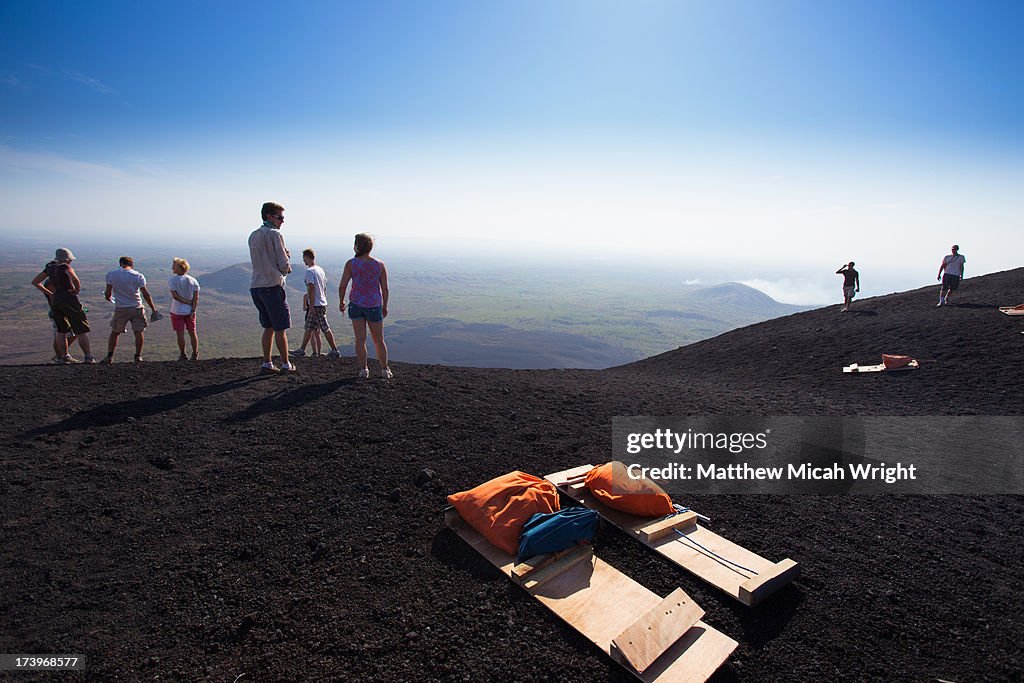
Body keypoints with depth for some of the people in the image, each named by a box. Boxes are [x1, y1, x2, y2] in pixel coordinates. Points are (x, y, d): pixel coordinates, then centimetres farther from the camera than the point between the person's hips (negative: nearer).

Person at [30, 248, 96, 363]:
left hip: (55, 301, 7)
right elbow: (75, 280, -25)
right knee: (81, 330, -3)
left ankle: (65, 356, 18)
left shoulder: (50, 268, 12)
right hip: (68, 299, -7)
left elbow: (34, 282, 17)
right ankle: (88, 357, -6)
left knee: (62, 330, 16)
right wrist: (77, 291, -6)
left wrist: (50, 294, 14)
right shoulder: (65, 267, -7)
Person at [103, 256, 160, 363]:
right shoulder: (138, 276, -5)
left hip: (120, 308, 1)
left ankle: (109, 357, 17)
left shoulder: (111, 274, -1)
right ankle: (138, 356, 9)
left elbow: (108, 293, 1)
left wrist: (108, 298, 26)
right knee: (139, 332, 7)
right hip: (136, 307, -1)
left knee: (114, 332, 15)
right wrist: (154, 309, 0)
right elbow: (145, 294, -6)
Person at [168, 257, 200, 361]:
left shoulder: (172, 280, -11)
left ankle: (183, 356, 9)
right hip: (190, 311, 4)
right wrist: (193, 310, -6)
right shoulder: (193, 280, 0)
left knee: (180, 334, 4)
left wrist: (188, 302, -8)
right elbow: (196, 297, -5)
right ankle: (195, 355, 17)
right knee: (192, 332, 12)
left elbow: (175, 296, -17)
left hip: (177, 311, -4)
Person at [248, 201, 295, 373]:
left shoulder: (253, 236, 17)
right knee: (280, 329, 1)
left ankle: (267, 364, 13)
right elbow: (284, 265, -11)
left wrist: (285, 255, 6)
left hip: (256, 286, 8)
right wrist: (286, 268, 12)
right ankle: (286, 364, 7)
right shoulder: (274, 234, -8)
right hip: (273, 286, -7)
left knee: (268, 328, 13)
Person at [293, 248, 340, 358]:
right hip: (322, 303, 9)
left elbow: (311, 289, -20)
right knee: (309, 328, 14)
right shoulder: (320, 269, 12)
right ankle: (302, 350, 22)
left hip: (316, 305, -9)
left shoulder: (309, 271, -14)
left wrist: (311, 306, -19)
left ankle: (335, 350, 1)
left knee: (325, 328, -4)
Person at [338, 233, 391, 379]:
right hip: (374, 306, 1)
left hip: (356, 304, -1)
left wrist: (341, 302, 11)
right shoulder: (380, 265, -4)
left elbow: (342, 286, -6)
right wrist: (385, 306, 10)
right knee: (379, 340, 12)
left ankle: (363, 369, 9)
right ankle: (385, 370, 17)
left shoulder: (351, 264, -7)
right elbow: (385, 289, -2)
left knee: (360, 339, 7)